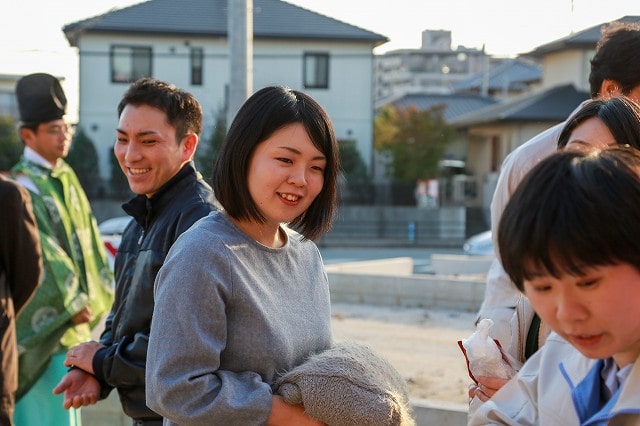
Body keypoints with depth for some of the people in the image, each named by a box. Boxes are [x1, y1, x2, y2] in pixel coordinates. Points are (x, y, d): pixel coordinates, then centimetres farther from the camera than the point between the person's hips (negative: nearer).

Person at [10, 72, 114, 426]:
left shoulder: (67, 178, 10)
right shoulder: (23, 187, -15)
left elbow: (87, 237, 11)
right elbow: (41, 253, -19)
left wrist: (94, 296, 4)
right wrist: (70, 303, -16)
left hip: (73, 320, 8)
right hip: (46, 322, -8)